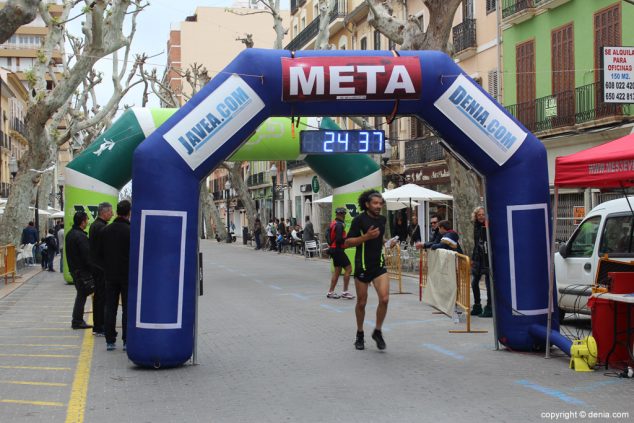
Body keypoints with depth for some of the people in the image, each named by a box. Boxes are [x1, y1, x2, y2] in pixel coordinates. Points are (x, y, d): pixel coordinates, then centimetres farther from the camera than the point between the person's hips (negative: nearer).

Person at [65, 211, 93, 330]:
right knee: (81, 295, -2)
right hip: (82, 271, -10)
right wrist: (93, 270, -15)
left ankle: (77, 320, 22)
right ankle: (77, 322, 1)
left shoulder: (70, 234, 12)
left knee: (80, 294, 17)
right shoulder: (81, 236, -20)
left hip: (73, 269, 10)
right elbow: (87, 256, -21)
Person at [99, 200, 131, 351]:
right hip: (127, 275, -4)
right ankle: (127, 341, 3)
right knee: (127, 308, 3)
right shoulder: (131, 231, -14)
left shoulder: (105, 230, 2)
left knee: (110, 308, 9)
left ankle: (110, 341, 9)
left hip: (110, 275, 4)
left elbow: (100, 253, 8)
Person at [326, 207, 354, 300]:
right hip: (338, 250, -10)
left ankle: (330, 292, 17)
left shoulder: (333, 223, 12)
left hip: (333, 249, 10)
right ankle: (345, 292, -5)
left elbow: (328, 236, 18)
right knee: (348, 269, -6)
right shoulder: (339, 225, -17)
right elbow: (339, 239, -24)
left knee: (337, 270, 15)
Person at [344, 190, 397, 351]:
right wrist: (366, 236, -22)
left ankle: (377, 332, 7)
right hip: (362, 266, -4)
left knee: (384, 298, -13)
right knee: (361, 303, 7)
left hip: (379, 265, 4)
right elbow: (347, 242, -12)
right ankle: (360, 335, 27)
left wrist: (388, 243, 6)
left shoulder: (382, 219, 8)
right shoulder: (359, 219, -9)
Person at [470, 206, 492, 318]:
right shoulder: (477, 226, 11)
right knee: (474, 282, 11)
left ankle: (489, 308, 6)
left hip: (488, 258, -8)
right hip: (478, 258, 8)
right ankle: (477, 307, 23)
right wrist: (473, 258, 19)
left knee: (489, 283, -2)